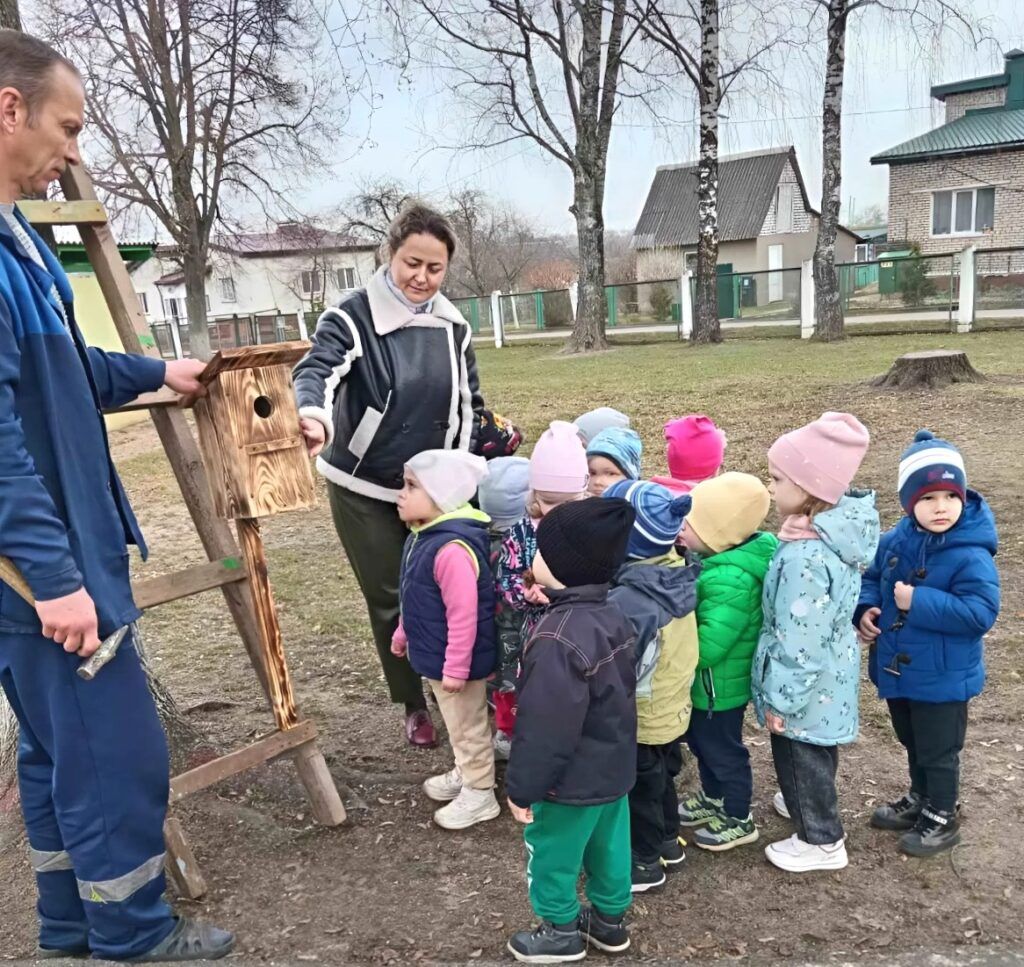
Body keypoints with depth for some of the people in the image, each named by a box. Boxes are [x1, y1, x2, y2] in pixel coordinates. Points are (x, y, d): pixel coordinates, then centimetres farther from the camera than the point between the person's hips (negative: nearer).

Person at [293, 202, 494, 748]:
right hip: (363, 488, -3)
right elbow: (316, 370, -33)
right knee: (390, 600, 6)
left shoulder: (453, 327, 1)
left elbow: (471, 406, 9)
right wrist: (314, 415, -55)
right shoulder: (352, 317, -15)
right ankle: (414, 706, 26)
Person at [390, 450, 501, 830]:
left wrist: (456, 667, -25)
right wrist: (403, 634, 22)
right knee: (456, 723, 27)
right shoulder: (423, 536, 0)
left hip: (454, 660, -10)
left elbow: (464, 614, -30)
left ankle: (480, 794, 29)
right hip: (433, 655, 10)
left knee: (468, 727, 10)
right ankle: (463, 774, 47)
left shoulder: (452, 548, -33)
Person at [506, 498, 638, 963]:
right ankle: (609, 919, 43)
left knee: (551, 856, 15)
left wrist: (522, 787, -17)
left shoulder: (558, 639, -32)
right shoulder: (611, 615, -3)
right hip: (614, 768, 8)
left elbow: (545, 727, -27)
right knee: (607, 847, 25)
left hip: (572, 780, -8)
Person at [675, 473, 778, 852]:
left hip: (719, 686, -9)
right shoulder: (720, 557, -4)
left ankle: (738, 819, 35)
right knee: (701, 741, 27)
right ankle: (713, 799, 50)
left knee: (722, 750, 12)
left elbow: (706, 645, -36)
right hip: (706, 682, 9)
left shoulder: (731, 579, -35)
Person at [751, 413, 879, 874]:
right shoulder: (837, 527, -7)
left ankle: (821, 841, 34)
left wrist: (781, 699, -16)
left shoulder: (806, 557, -36)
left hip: (808, 684, -8)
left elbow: (799, 641, -29)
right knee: (816, 752, 30)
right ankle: (815, 805, 53)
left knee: (799, 756, 14)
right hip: (829, 672, 9)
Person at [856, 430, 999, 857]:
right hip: (897, 669, 6)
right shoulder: (895, 542, -5)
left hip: (942, 678, -6)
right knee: (913, 744, 27)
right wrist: (864, 610, -10)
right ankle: (920, 800, 49)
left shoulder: (971, 556, -24)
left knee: (939, 752, 14)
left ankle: (942, 819, 36)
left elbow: (980, 613, -29)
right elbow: (872, 579, 10)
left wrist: (918, 602, -31)